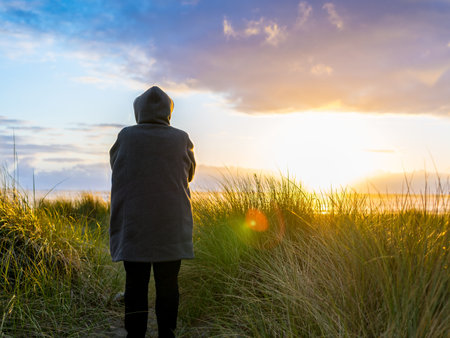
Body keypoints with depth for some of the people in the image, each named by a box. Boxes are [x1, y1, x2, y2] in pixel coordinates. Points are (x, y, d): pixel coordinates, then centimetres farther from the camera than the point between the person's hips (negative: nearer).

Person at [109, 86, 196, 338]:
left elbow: (115, 165, 13)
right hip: (171, 228, 1)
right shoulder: (181, 139, -3)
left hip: (133, 228, 0)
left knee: (136, 286, 7)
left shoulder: (126, 137, -5)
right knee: (168, 286, 10)